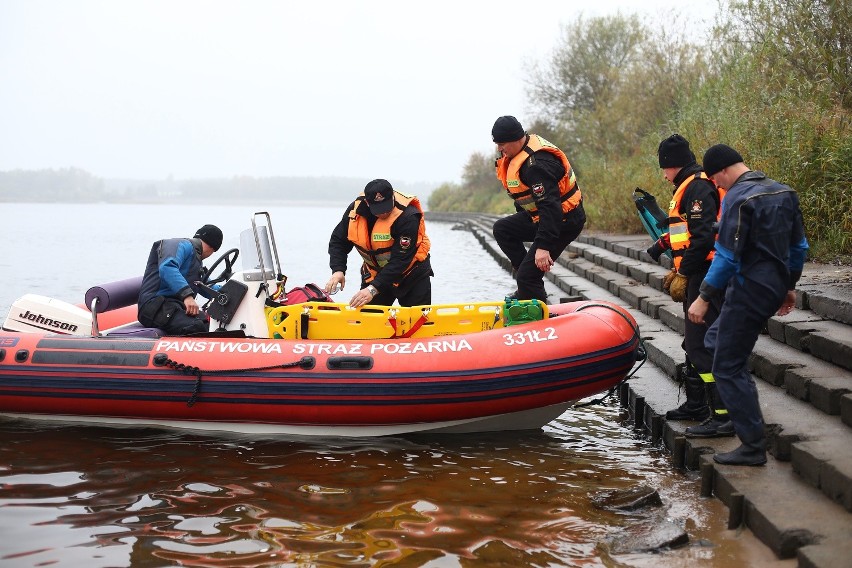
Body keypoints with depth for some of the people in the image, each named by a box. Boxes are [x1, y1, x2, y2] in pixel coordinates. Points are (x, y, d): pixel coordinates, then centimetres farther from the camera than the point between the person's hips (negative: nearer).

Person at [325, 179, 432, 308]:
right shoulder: (356, 209, -15)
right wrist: (338, 270, -21)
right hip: (374, 273, 4)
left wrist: (373, 289, -38)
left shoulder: (407, 216, -30)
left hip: (412, 275, -4)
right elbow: (338, 241, -3)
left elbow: (400, 260, -32)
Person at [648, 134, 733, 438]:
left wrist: (682, 275, -19)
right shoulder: (689, 187, 19)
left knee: (702, 345, -13)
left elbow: (703, 237, -23)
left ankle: (723, 415, -13)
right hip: (698, 276, 11)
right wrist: (677, 270, 21)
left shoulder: (698, 187, -14)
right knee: (694, 341, 19)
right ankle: (696, 404, 31)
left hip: (704, 277, -11)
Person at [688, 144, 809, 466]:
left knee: (728, 367, -2)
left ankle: (753, 446, 0)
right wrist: (789, 287, 26)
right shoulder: (783, 192, 10)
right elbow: (799, 246, 16)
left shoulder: (738, 198, -17)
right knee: (716, 340, 26)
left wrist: (704, 298, -15)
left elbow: (727, 256, -20)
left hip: (748, 291, -10)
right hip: (775, 289, 10)